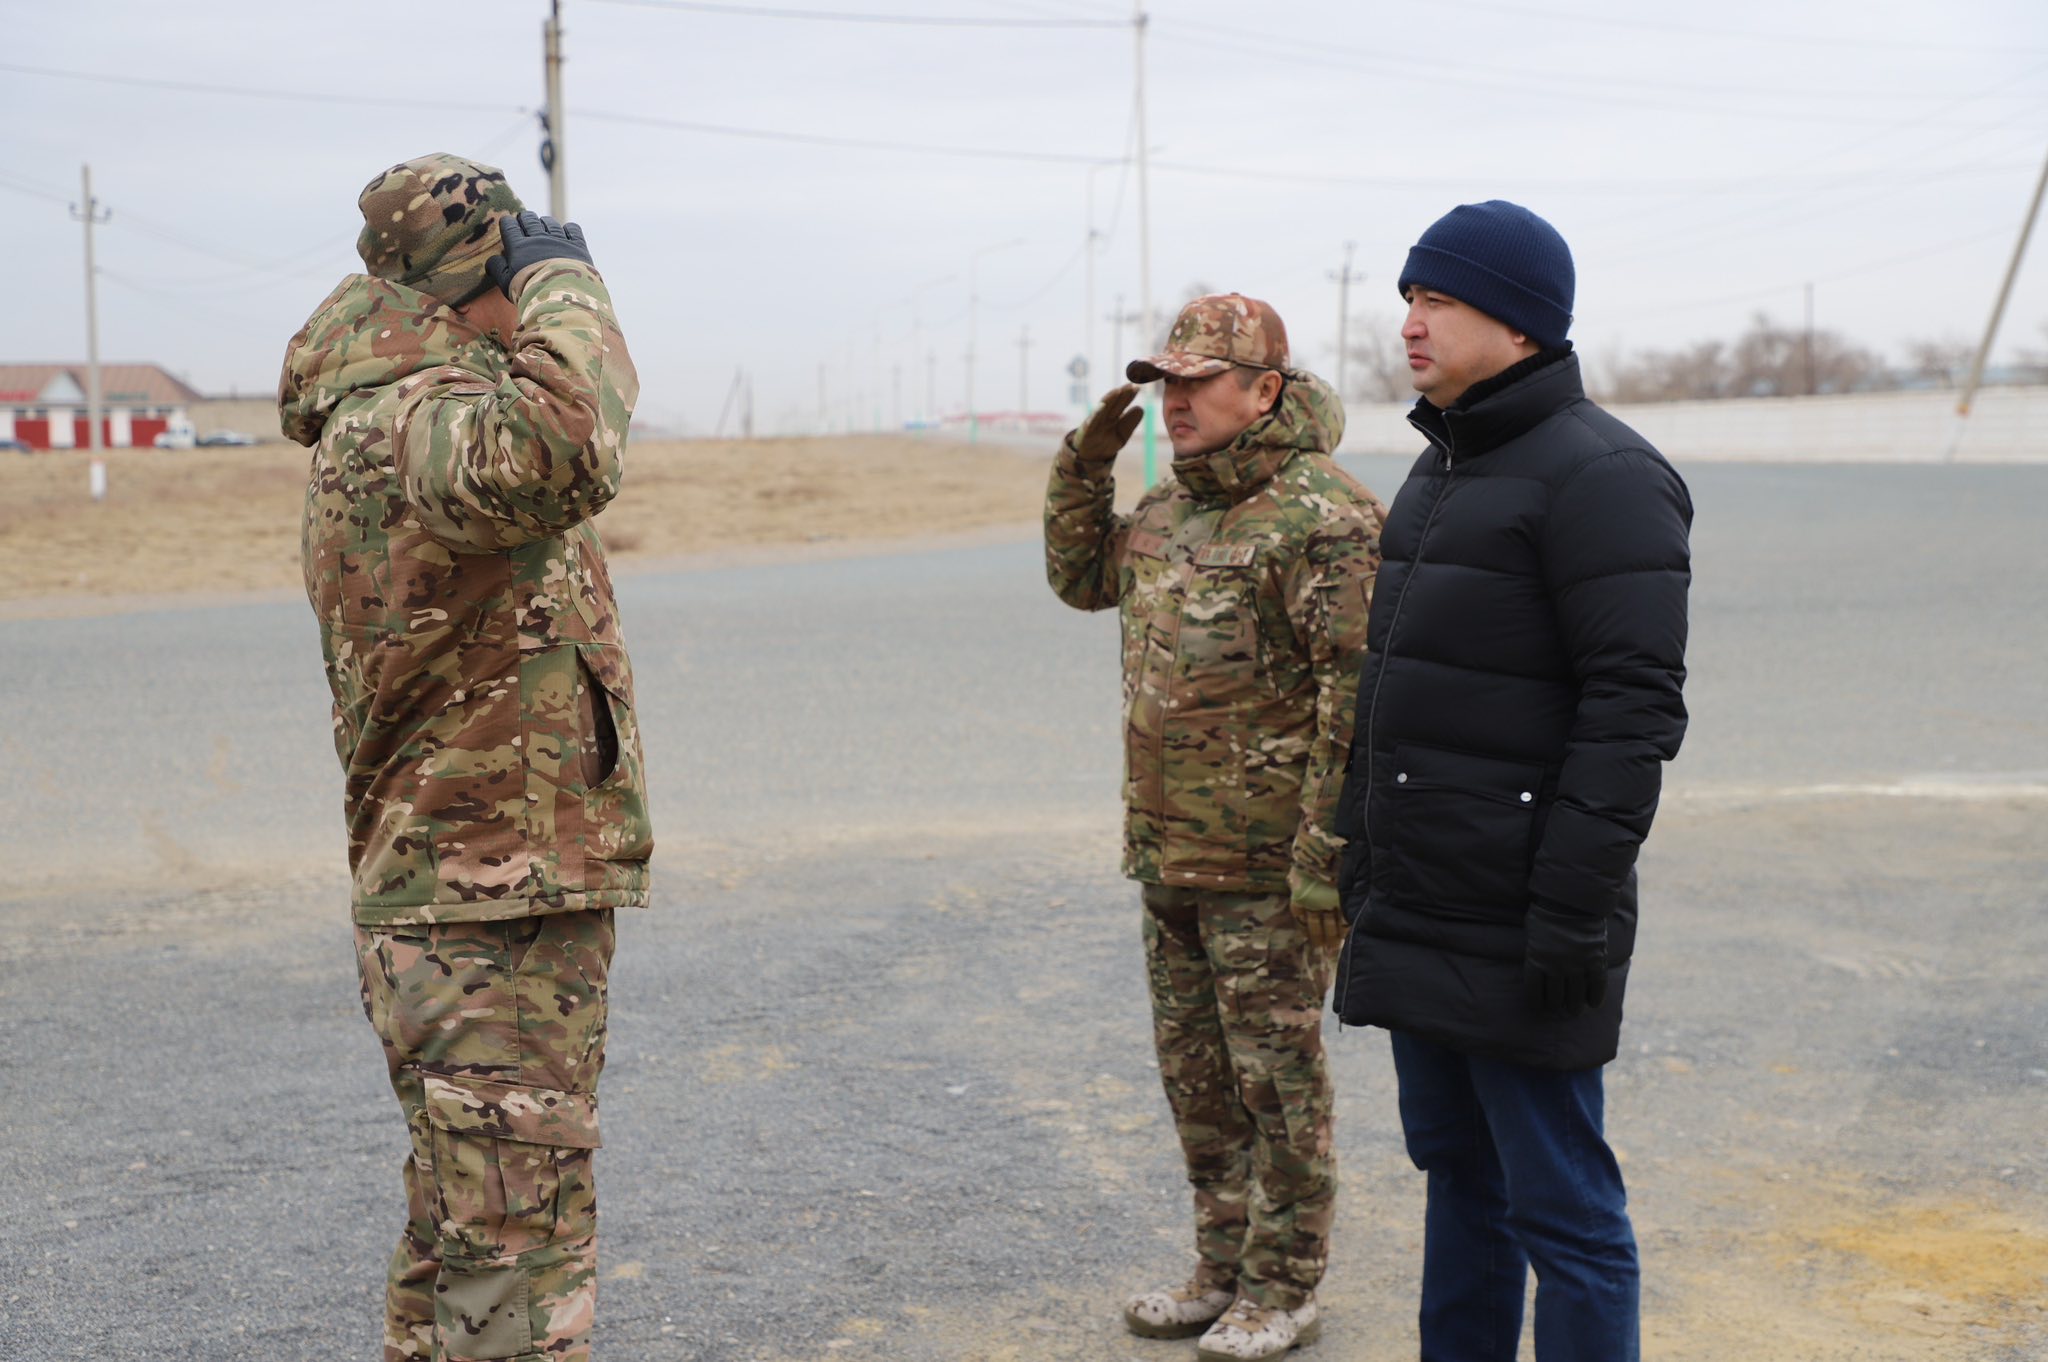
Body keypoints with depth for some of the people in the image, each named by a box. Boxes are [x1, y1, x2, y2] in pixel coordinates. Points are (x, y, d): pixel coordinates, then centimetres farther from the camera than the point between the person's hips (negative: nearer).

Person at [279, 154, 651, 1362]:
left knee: (457, 1249, 21)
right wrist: (565, 279, -25)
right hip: (493, 931, -11)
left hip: (461, 922, 11)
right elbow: (565, 455, -40)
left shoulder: (384, 419, 14)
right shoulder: (405, 423, -19)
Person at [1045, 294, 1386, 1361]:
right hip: (1171, 854, 9)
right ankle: (1224, 1268, 31)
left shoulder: (1321, 517, -16)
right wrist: (1085, 464, 11)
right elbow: (1080, 578, 27)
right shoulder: (1169, 509, 12)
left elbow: (1360, 692, -20)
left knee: (1277, 1075, 3)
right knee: (1195, 1070, 17)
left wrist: (1328, 853, -23)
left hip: (1268, 866, -9)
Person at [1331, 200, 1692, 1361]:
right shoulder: (1445, 467, 15)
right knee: (1458, 1168, 19)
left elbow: (1635, 706, -20)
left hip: (1516, 929, -9)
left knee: (1559, 1204, 0)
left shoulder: (1600, 475, -14)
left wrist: (1574, 905, -23)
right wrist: (1366, 853, 20)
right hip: (1419, 916, 9)